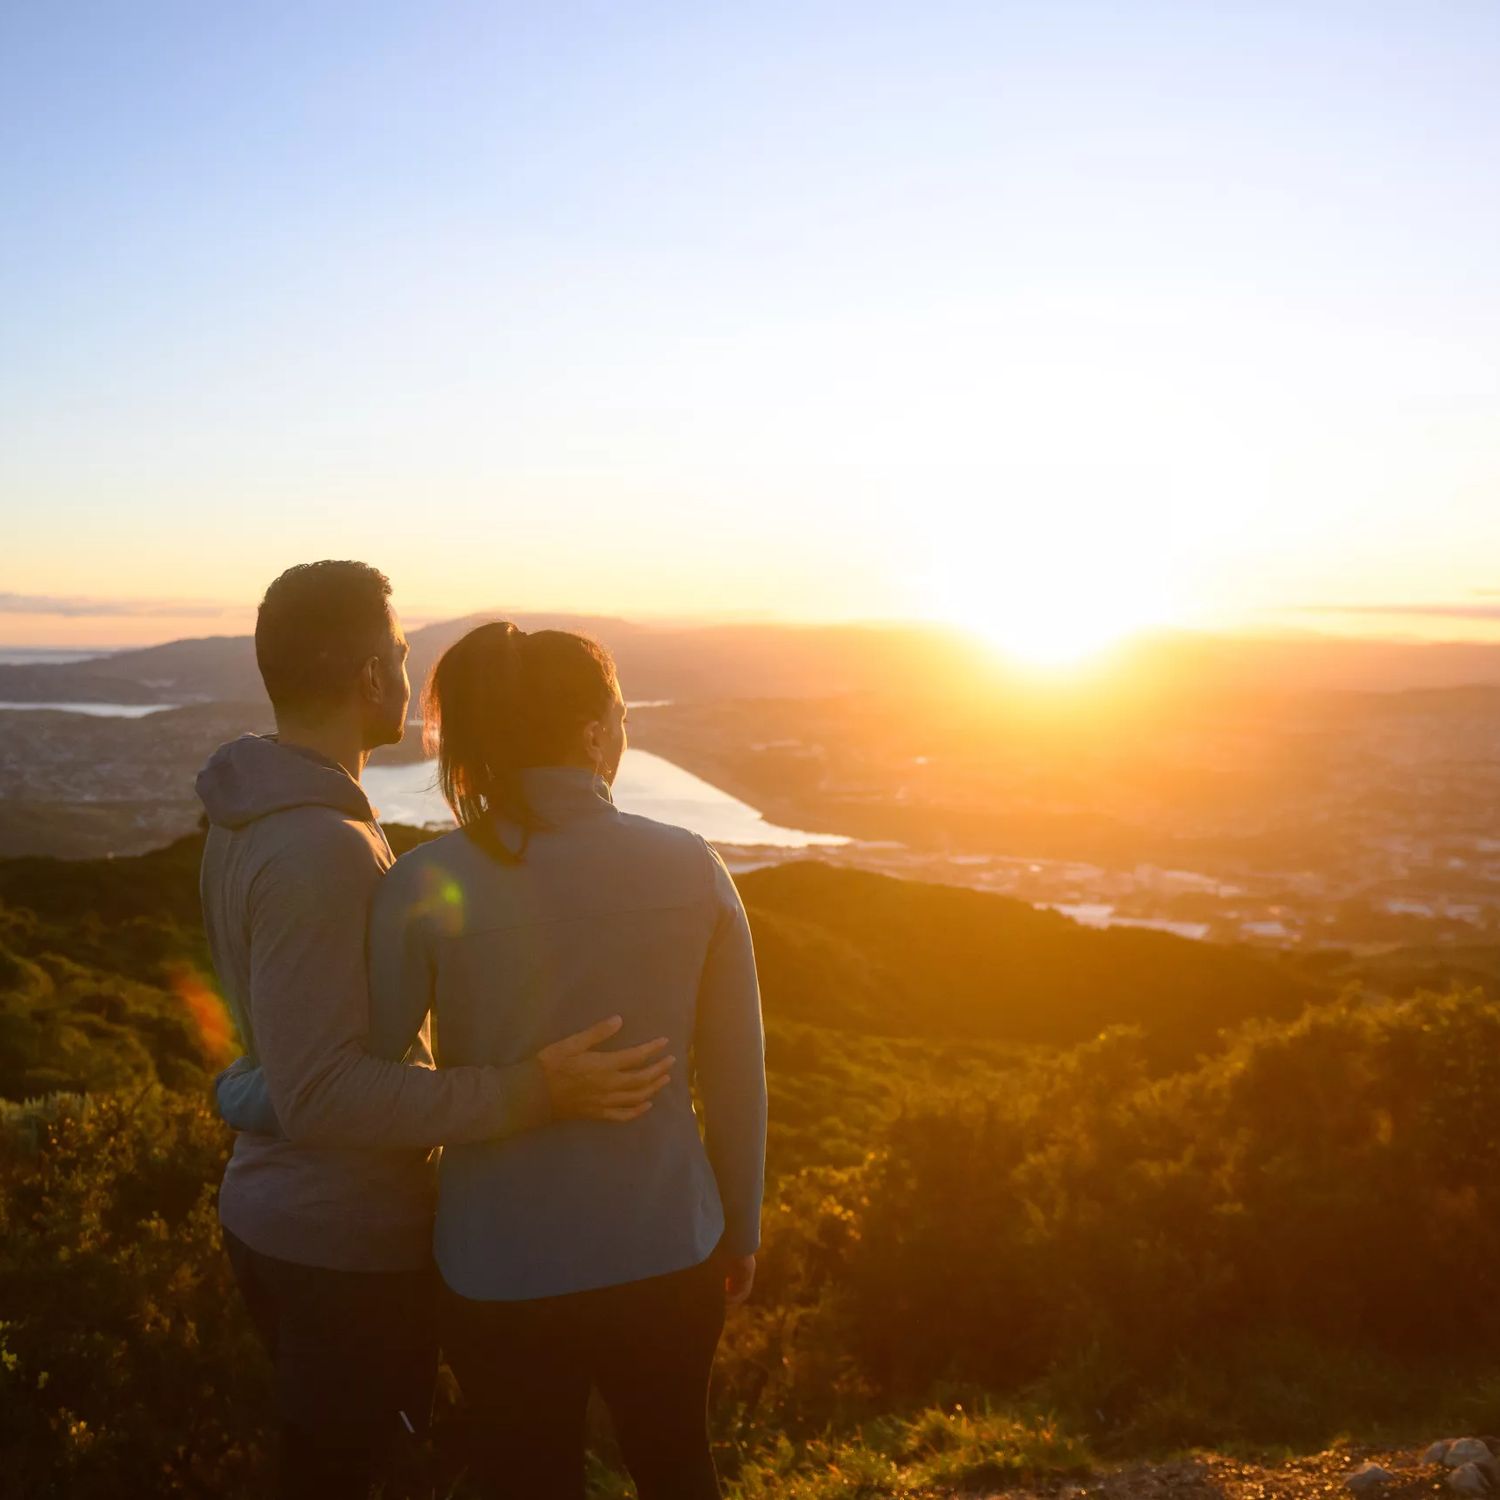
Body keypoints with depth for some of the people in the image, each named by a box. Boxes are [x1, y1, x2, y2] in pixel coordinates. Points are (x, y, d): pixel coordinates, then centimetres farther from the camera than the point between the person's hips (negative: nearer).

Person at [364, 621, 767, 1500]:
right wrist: (742, 1228, 13)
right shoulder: (691, 867, -10)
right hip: (667, 1254, 2)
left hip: (505, 1273, -1)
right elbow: (738, 1075, -2)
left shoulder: (423, 887, -14)